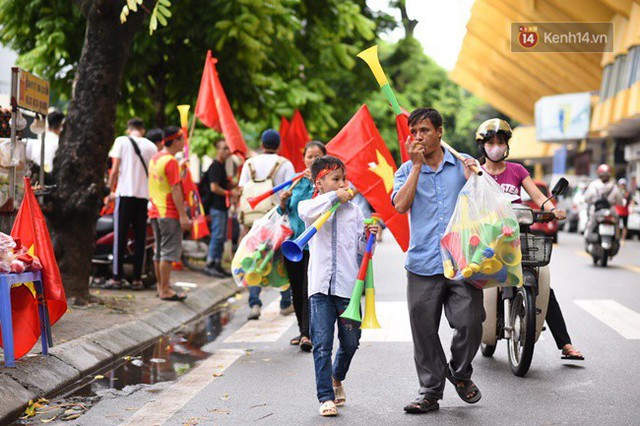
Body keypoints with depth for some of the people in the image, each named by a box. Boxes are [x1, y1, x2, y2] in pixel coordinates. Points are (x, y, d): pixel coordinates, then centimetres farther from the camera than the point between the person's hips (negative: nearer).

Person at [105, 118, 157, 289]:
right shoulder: (151, 146, 8)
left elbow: (115, 169, -1)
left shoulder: (121, 141, 2)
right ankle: (137, 279, 6)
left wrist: (111, 190, 7)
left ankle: (117, 277, -1)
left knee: (120, 235, 0)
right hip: (145, 195, 2)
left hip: (125, 193, -2)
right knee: (140, 237, 5)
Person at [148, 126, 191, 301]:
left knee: (159, 251, 14)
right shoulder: (171, 161, -14)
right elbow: (175, 190, -18)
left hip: (155, 211, 9)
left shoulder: (155, 158, 14)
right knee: (169, 251, -7)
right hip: (170, 213, -9)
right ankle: (165, 291, -6)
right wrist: (183, 215, -19)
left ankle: (160, 287, 20)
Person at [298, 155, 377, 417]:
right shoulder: (309, 206, 3)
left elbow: (360, 248, 12)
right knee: (322, 344, -4)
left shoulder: (353, 210, 10)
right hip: (321, 286, -3)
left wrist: (368, 237, -8)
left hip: (347, 285, 3)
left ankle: (337, 378, 40)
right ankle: (326, 397, 5)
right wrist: (335, 197, -16)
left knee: (350, 341, 12)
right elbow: (306, 211, -24)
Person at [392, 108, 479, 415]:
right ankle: (430, 391, 18)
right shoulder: (407, 170, 11)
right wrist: (417, 165, -7)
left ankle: (460, 372, 20)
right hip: (423, 263, 1)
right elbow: (401, 205, -7)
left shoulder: (463, 164, 11)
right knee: (424, 331, 4)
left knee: (470, 322, -8)